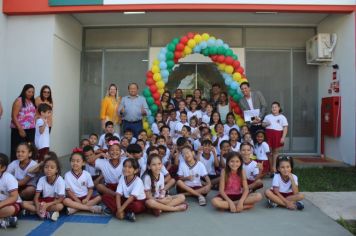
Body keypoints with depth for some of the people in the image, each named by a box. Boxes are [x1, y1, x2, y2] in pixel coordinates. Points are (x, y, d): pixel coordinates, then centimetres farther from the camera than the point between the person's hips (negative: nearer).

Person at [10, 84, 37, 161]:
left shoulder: (32, 101, 11)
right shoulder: (19, 101, -7)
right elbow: (14, 116, -11)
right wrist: (20, 129, -16)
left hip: (31, 130, 6)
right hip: (19, 130, -6)